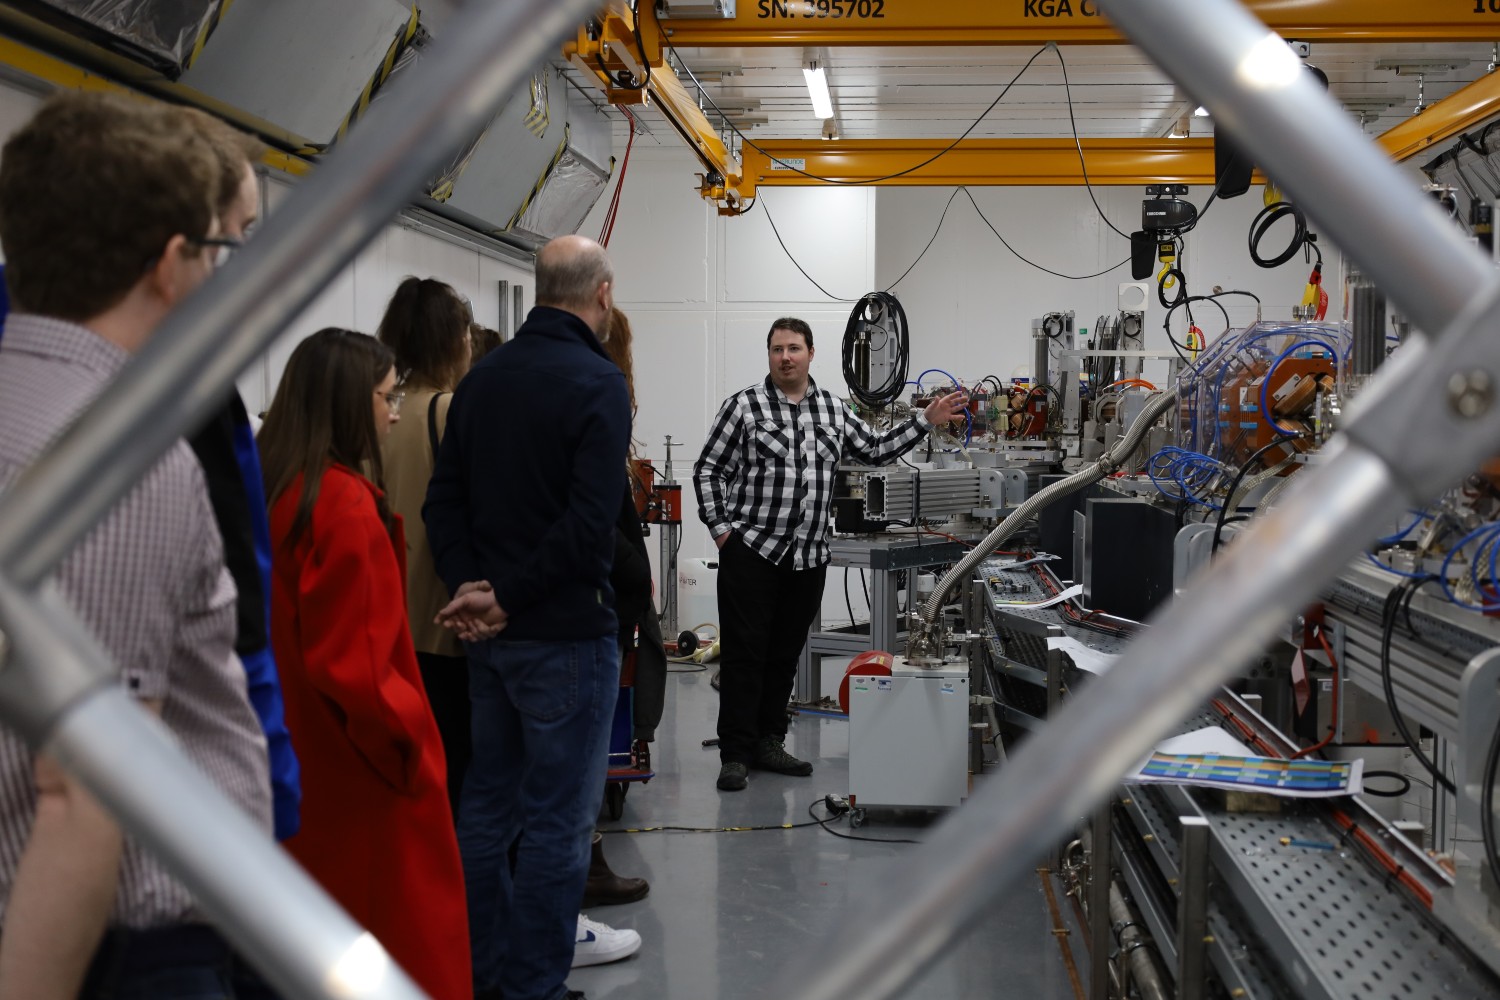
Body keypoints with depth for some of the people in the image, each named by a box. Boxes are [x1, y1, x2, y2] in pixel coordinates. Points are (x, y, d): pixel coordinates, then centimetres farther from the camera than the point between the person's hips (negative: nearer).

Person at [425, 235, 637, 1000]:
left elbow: (444, 498, 5)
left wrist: (469, 586, -6)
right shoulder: (597, 383, -14)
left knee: (487, 801, 17)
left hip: (490, 632, 8)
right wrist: (505, 599, -15)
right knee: (558, 818, 2)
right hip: (564, 631, -8)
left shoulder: (482, 377, 9)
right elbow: (591, 522, -23)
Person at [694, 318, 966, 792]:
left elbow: (875, 449, 19)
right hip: (751, 551, -4)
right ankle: (735, 754, 2)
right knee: (744, 654, -4)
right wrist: (720, 528, -7)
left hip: (808, 557, 5)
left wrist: (927, 420, 12)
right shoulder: (744, 405, -2)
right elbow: (708, 470, -1)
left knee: (785, 654, 11)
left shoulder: (832, 409, 13)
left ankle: (769, 743, 23)